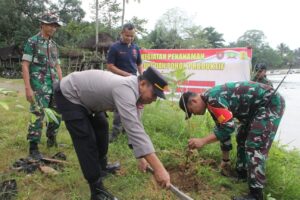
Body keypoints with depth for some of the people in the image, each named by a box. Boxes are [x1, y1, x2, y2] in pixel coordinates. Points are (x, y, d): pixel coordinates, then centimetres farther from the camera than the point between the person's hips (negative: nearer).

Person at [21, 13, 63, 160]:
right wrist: (28, 88, -16)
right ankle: (33, 148, 5)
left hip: (54, 87, 7)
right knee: (38, 116, -6)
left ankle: (51, 139, 32)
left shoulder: (53, 44, 15)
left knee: (57, 114, 12)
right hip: (39, 87, -6)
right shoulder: (32, 42, -3)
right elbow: (25, 65, -8)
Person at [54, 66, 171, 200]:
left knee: (101, 135, 17)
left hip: (86, 98, 9)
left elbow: (135, 127, 0)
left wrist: (142, 158, -2)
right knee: (87, 142, -12)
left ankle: (99, 166, 42)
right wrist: (159, 168, -45)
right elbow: (133, 130, -45)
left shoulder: (134, 91, -8)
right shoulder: (125, 90, -37)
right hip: (69, 95, -9)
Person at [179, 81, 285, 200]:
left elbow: (228, 126, -28)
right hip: (257, 106, 11)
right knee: (242, 139, 20)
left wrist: (203, 141, -23)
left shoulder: (213, 98, -24)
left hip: (270, 102, -11)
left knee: (255, 145, -15)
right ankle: (242, 173, 35)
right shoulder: (212, 102, 8)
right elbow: (223, 128, 15)